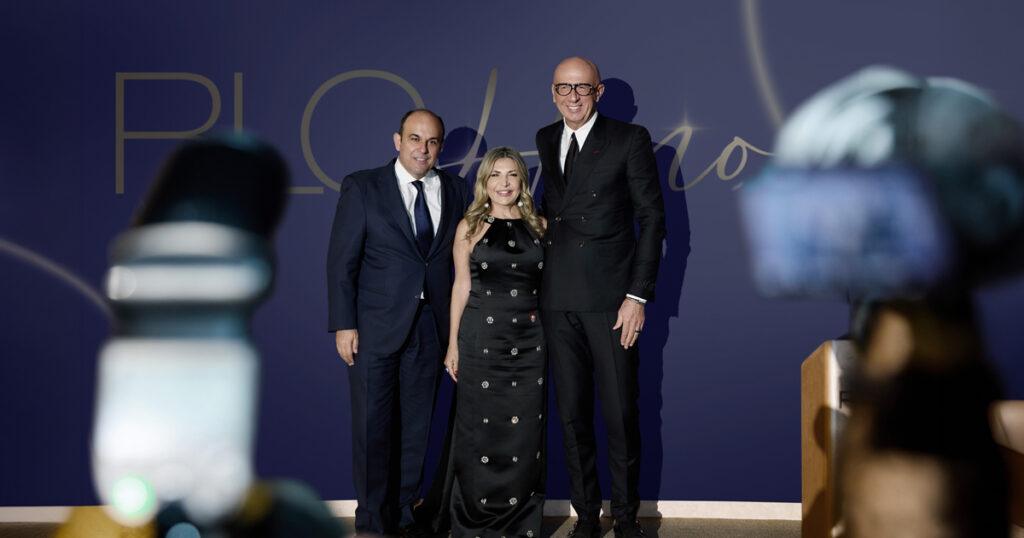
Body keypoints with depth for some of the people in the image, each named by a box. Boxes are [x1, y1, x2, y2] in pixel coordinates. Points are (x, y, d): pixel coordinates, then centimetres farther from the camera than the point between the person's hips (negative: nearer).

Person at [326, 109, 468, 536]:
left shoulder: (455, 191, 7)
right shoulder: (362, 188, -2)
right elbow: (342, 260, -4)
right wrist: (344, 324, -10)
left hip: (431, 327, 3)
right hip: (376, 326, -3)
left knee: (416, 426, 9)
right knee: (373, 425, 1)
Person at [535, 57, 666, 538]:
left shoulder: (630, 140, -2)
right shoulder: (545, 140, 13)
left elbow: (652, 218, -4)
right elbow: (550, 209, 15)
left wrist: (638, 295, -10)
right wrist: (539, 286, 4)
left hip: (611, 298, -4)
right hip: (558, 300, 4)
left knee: (621, 413, 1)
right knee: (572, 415, 9)